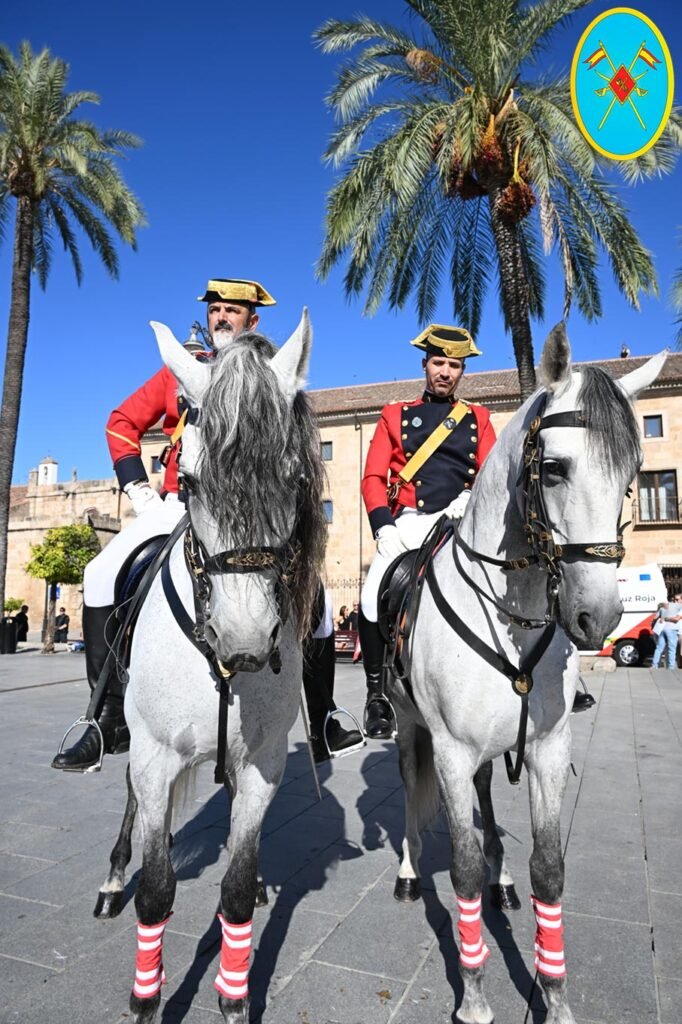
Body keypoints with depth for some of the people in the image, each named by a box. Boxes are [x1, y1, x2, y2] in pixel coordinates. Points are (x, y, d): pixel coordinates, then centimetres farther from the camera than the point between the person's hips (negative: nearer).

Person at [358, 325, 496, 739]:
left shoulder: (478, 418, 19)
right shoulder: (396, 415, 16)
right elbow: (374, 477, 8)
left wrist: (471, 496, -13)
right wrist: (383, 525, -8)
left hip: (461, 523, 1)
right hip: (408, 522, -1)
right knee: (373, 602, -21)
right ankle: (377, 693, -2)